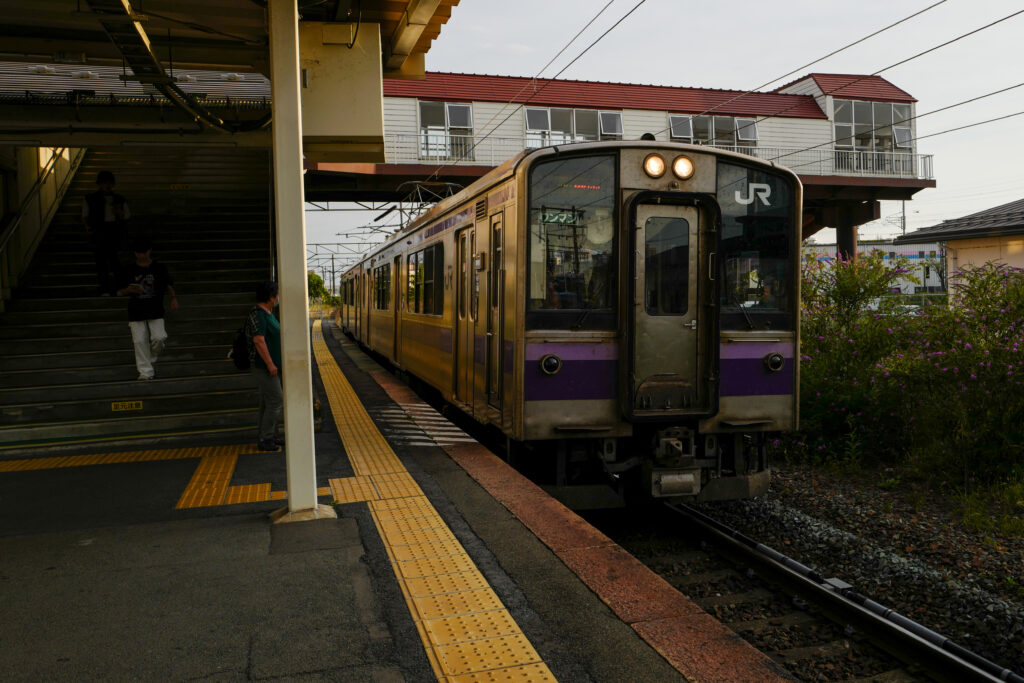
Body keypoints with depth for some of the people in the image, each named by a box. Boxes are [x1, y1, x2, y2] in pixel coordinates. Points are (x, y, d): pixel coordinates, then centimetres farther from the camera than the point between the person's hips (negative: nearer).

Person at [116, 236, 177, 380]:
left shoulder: (159, 268, 3)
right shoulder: (128, 271, 2)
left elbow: (168, 284, 12)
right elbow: (119, 292, 6)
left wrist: (173, 298, -4)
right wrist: (128, 290, -15)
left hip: (156, 310, 0)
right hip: (136, 311, 0)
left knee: (159, 338, -10)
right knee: (139, 341, -3)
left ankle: (150, 359, 21)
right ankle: (146, 372, 5)